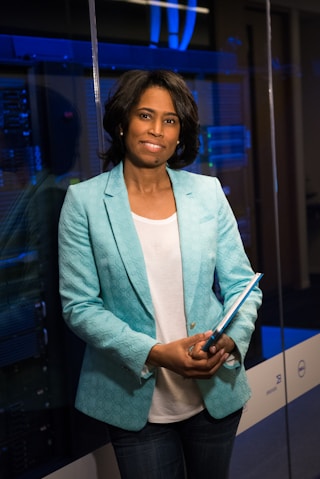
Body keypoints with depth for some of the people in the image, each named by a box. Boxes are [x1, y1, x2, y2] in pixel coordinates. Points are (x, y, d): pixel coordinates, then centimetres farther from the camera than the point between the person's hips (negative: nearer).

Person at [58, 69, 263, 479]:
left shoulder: (207, 192, 1)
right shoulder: (85, 200, -6)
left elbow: (242, 284, 3)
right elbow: (79, 306, -10)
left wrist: (231, 339, -18)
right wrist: (154, 353, -22)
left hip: (217, 393, 3)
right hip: (136, 402, -3)